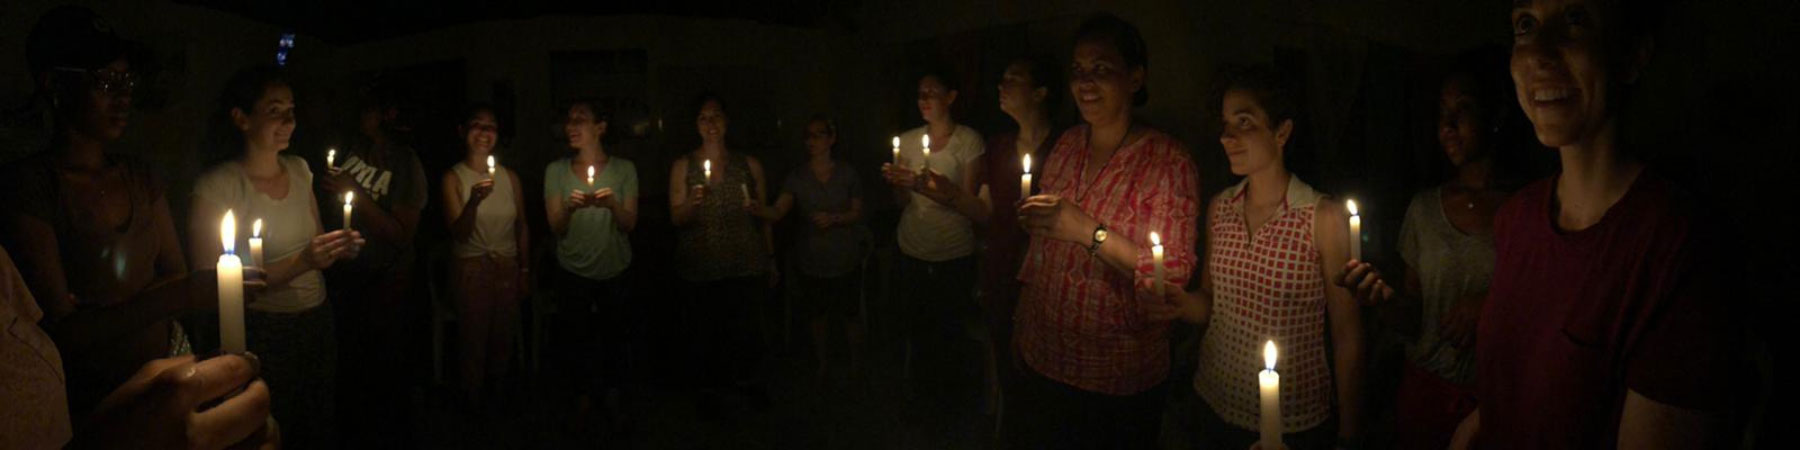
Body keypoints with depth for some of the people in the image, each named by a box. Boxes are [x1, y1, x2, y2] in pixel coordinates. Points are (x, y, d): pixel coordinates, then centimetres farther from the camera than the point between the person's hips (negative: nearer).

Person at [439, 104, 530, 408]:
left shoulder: (510, 177, 2)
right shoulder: (453, 178, -7)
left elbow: (522, 227, 10)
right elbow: (459, 233, -14)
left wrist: (525, 271, 10)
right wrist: (474, 201, -31)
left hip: (507, 266, 3)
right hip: (471, 267, -3)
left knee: (503, 337, 10)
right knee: (474, 338, 1)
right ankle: (474, 401, 19)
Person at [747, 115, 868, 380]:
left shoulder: (847, 174, 1)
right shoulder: (797, 178, 0)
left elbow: (857, 213, 3)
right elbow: (777, 212, -12)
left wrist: (834, 218, -16)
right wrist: (755, 209, -33)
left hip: (845, 259, -1)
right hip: (811, 259, 1)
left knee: (849, 314, 5)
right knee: (816, 315, 9)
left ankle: (856, 364, 24)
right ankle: (821, 363, 27)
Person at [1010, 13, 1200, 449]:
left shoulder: (1169, 162, -16)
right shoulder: (1068, 143, 1)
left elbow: (1175, 276, -21)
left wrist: (1090, 231, -30)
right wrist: (1022, 325, 15)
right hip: (1042, 361, 5)